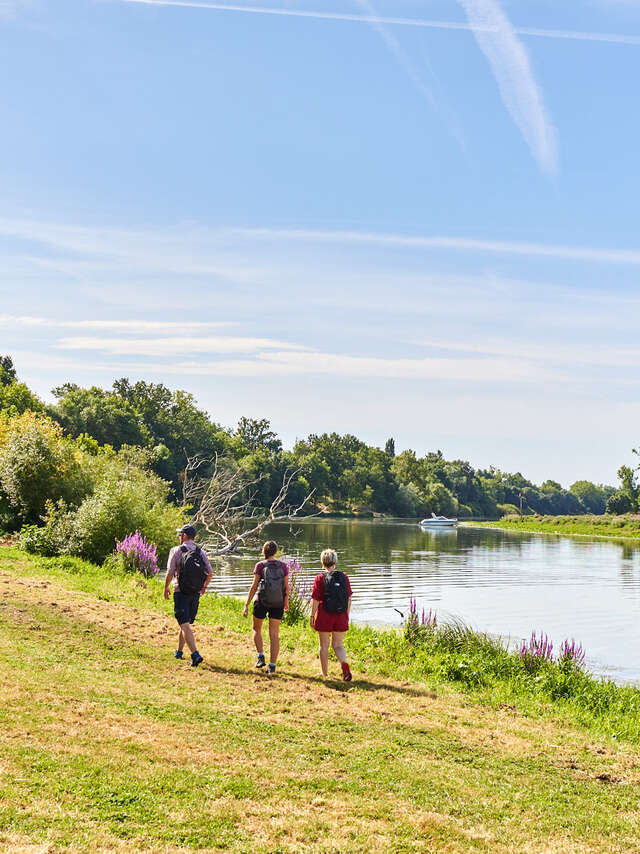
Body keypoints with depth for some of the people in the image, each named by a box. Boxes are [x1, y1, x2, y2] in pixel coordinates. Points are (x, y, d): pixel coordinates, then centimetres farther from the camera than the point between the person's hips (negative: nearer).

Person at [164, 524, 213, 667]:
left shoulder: (176, 551, -6)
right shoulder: (201, 552, 6)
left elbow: (170, 573, -10)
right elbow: (210, 572, 1)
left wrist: (166, 587, 6)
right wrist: (204, 586, 19)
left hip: (181, 592, -5)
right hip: (195, 594, 5)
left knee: (185, 625, -9)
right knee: (186, 622, 20)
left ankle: (195, 654, -22)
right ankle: (179, 651, 32)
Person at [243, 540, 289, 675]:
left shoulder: (260, 565, -5)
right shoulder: (283, 566, 1)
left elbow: (254, 586, -8)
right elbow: (286, 587, 3)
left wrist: (246, 605, -4)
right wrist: (286, 602, 20)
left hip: (262, 602, -2)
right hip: (278, 603, 2)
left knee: (257, 629, 21)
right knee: (274, 634, 4)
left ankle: (260, 656, 11)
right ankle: (272, 665, 1)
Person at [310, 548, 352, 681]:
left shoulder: (320, 578, -8)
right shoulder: (344, 577, 1)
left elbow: (315, 599, -9)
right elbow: (349, 599, 4)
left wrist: (312, 616, -1)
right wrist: (346, 615, 14)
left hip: (324, 615, -2)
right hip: (341, 616, 2)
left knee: (324, 646, 12)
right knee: (338, 645, 11)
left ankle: (325, 673, 20)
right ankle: (344, 663, -17)